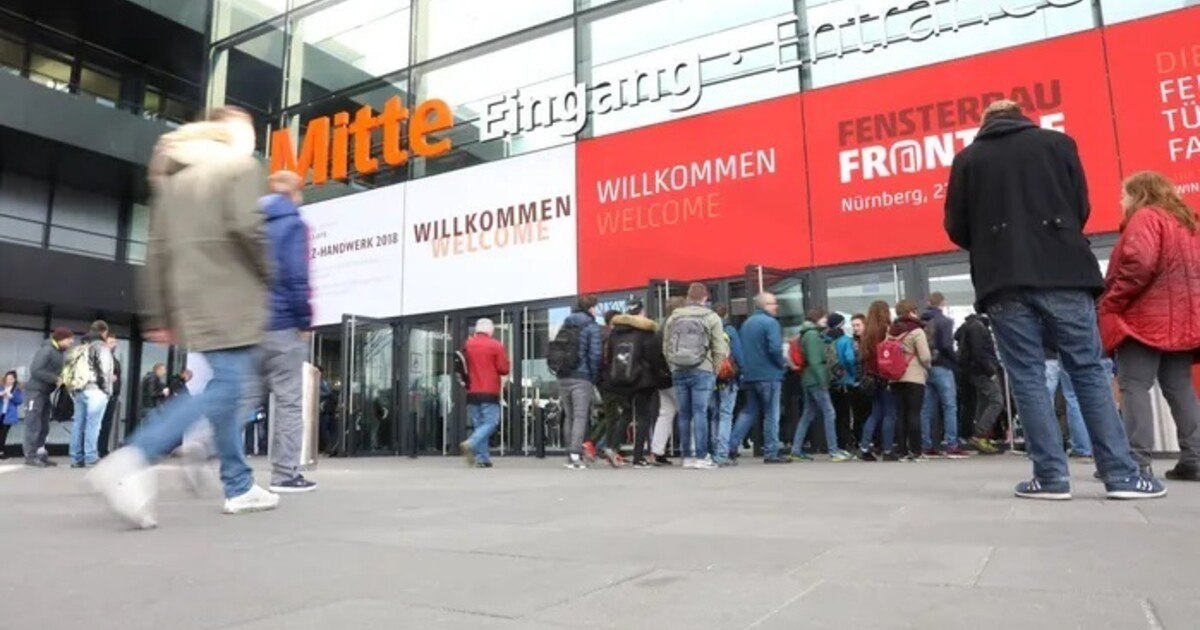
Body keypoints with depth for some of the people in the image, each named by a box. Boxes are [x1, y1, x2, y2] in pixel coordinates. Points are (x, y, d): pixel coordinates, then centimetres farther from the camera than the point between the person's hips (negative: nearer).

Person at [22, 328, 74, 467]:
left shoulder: (59, 352, 12)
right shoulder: (47, 350, -14)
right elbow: (35, 370, -21)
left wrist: (61, 378, -4)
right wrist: (56, 379, -20)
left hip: (45, 392, 9)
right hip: (36, 391, -9)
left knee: (44, 427, 9)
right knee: (33, 426, -5)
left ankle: (40, 454, 13)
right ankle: (30, 456, 0)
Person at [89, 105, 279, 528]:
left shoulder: (174, 174, 22)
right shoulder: (241, 166, 1)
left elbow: (158, 248, 16)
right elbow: (246, 227, -16)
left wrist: (158, 314, 15)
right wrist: (267, 274, 0)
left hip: (193, 299, 8)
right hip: (229, 298, -8)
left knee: (226, 388, 12)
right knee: (225, 388, -10)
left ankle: (239, 487, 15)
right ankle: (131, 462, -22)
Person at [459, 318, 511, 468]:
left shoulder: (467, 345, 7)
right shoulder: (496, 345, -5)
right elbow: (504, 369, -6)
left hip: (472, 393, 5)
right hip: (490, 393, -5)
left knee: (477, 425, 9)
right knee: (491, 423, -2)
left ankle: (482, 458, 6)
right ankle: (471, 444, -23)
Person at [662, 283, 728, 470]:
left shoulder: (673, 318, 9)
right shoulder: (711, 317, -1)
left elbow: (665, 348, 9)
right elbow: (720, 350, -5)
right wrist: (714, 372, 4)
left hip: (678, 372, 4)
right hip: (702, 372, -3)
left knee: (684, 414, 8)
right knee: (700, 413, -3)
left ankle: (687, 456, 14)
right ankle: (701, 456, -3)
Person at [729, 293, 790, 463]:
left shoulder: (746, 323, 14)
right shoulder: (770, 323, -11)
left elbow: (741, 349, 16)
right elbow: (775, 348, -20)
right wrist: (783, 364, -4)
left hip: (749, 375, 7)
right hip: (769, 374, -7)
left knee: (749, 412, 14)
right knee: (771, 415, 1)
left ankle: (731, 445, 6)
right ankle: (771, 453, 4)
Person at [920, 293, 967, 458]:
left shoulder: (921, 322, 9)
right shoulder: (944, 321, -6)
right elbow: (946, 346, -14)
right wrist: (957, 360, -1)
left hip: (925, 368, 6)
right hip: (942, 368, -5)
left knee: (926, 409, 7)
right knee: (950, 407, -1)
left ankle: (926, 446, 9)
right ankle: (951, 446, -3)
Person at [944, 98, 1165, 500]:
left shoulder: (967, 159, 9)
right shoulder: (1058, 142, 12)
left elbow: (957, 229, 6)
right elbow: (1081, 208, 10)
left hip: (1003, 283, -1)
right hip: (1063, 274, 1)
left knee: (1027, 377, 2)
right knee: (1088, 370, 6)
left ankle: (1052, 476, 2)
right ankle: (1121, 474, 7)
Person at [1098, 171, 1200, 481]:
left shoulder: (1145, 218, -4)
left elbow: (1139, 265, -19)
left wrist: (1110, 304, -13)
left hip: (1145, 318, -9)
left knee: (1134, 387, -9)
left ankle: (1137, 462, -14)